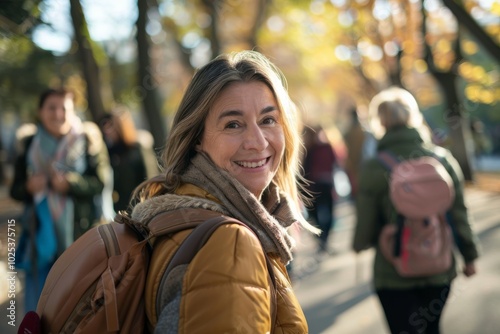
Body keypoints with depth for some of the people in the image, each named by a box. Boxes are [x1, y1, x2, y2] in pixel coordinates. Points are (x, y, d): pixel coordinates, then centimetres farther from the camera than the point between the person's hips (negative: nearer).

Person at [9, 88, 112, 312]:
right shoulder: (29, 143, 7)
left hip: (78, 232, -2)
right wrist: (28, 187, -14)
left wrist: (69, 183, -22)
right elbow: (15, 190, 8)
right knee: (38, 308, 5)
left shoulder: (87, 139, 2)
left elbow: (98, 182, -6)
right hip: (41, 234, 2)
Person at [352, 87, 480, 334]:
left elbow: (365, 226, -9)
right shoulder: (442, 158, -5)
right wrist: (469, 256, 13)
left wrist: (359, 244, 14)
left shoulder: (374, 168, -14)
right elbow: (459, 214, 0)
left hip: (394, 274, -3)